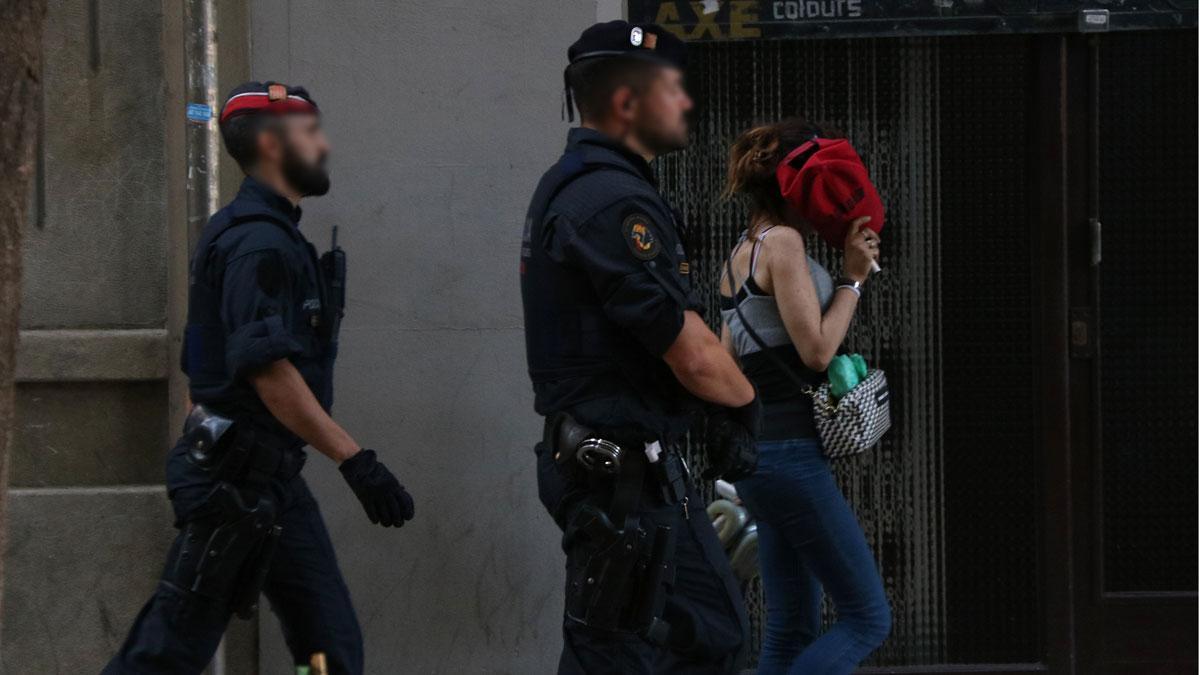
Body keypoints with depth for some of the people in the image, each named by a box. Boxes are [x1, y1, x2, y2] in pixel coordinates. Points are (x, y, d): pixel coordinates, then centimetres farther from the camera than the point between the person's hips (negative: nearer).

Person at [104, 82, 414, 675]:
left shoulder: (271, 233, 17)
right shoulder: (258, 241, -15)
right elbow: (269, 369, -25)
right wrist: (354, 460, -27)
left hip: (270, 478, 10)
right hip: (238, 476, -10)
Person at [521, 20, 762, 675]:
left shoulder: (574, 186, 15)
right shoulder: (614, 203, -19)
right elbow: (693, 355, -20)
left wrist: (723, 406, 6)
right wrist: (744, 397, 1)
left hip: (643, 468, 11)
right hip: (621, 475, -11)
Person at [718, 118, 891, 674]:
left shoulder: (742, 253, 16)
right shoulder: (783, 243, -11)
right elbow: (816, 350, -15)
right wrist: (851, 278, -7)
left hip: (759, 447, 10)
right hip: (791, 452, -10)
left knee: (792, 629, 10)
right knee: (867, 618, -6)